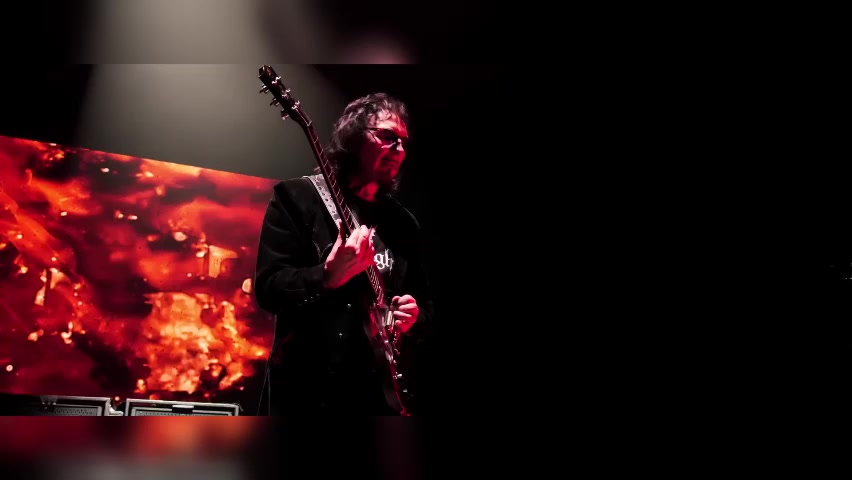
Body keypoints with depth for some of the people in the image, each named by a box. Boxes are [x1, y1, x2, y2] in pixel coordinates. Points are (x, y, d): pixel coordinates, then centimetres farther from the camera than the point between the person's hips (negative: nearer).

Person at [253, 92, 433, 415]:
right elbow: (267, 287, -11)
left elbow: (426, 302, 16)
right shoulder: (298, 197, -3)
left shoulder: (404, 222, 11)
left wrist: (415, 318, -5)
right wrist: (328, 277, -26)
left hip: (384, 388, 5)